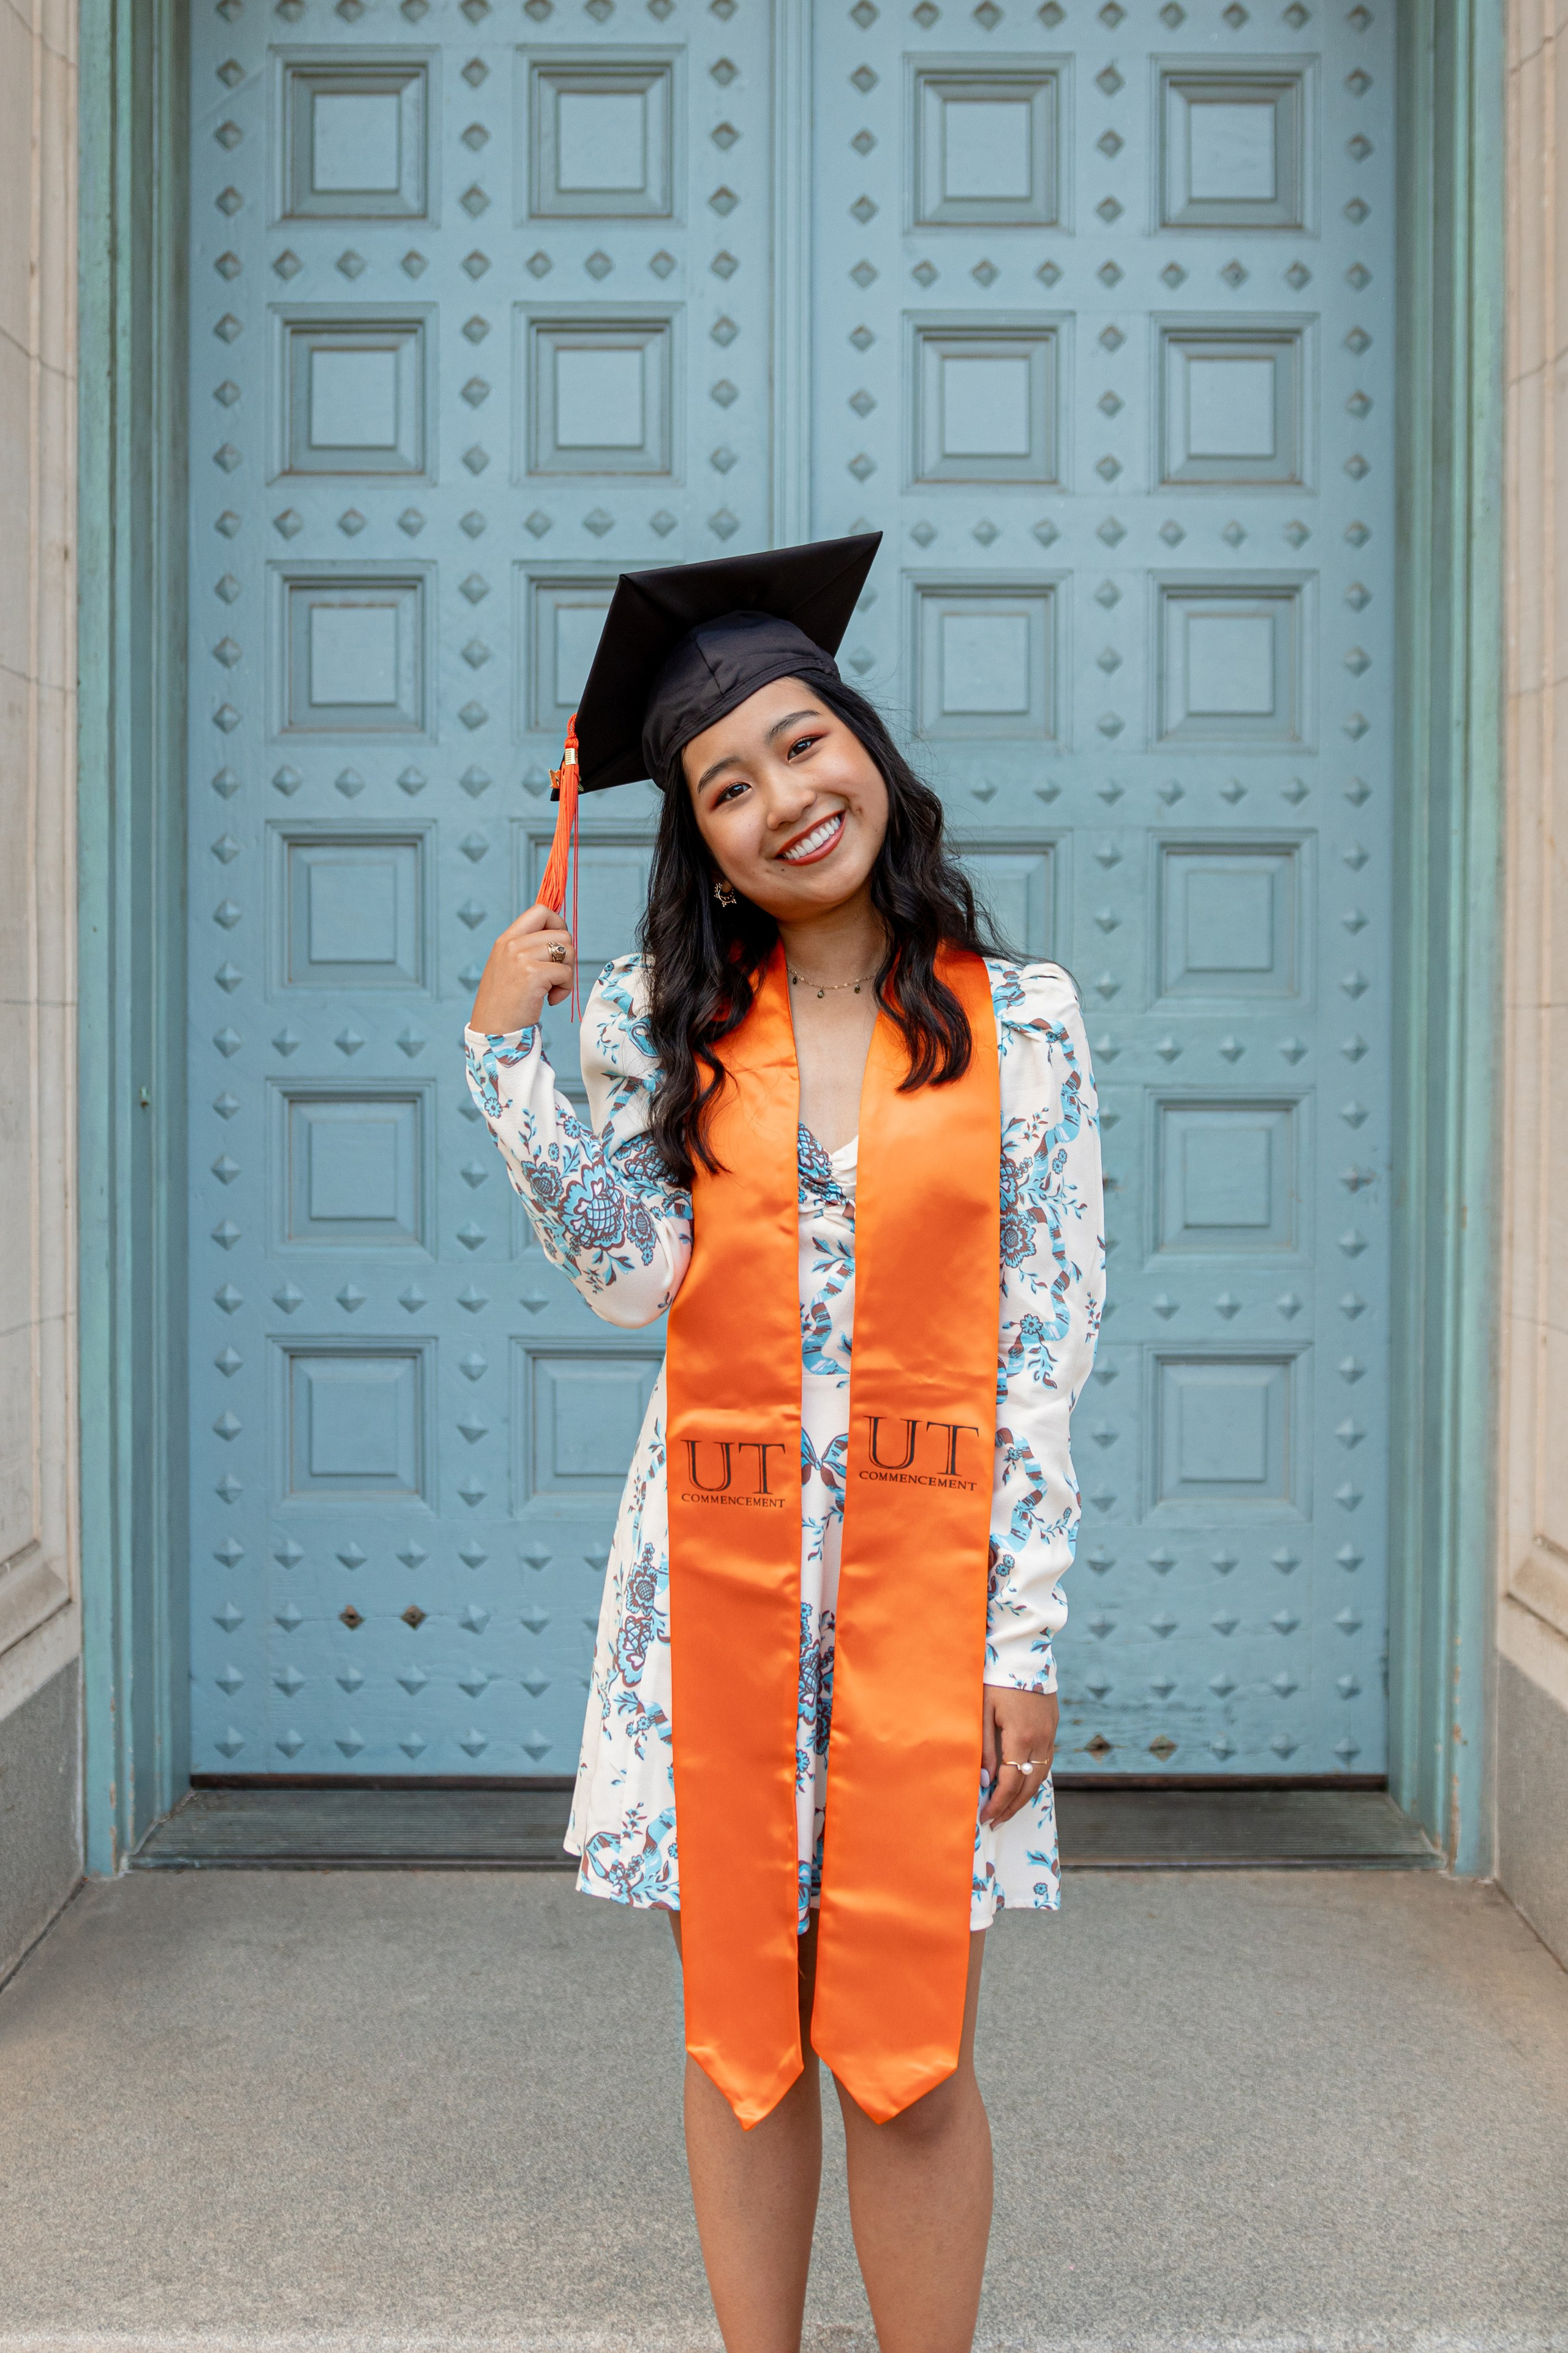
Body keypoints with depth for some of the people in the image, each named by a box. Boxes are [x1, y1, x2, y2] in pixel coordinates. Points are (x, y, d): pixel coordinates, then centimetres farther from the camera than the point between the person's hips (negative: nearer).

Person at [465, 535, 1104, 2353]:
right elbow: (638, 1277, -8)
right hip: (716, 1570, 2)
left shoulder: (1014, 1020, -1)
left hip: (925, 1569, -2)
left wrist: (1024, 1633, -6)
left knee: (906, 2060, 3)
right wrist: (506, 1055, -11)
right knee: (739, 2038, 11)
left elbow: (1046, 1341, -2)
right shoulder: (659, 1023, 5)